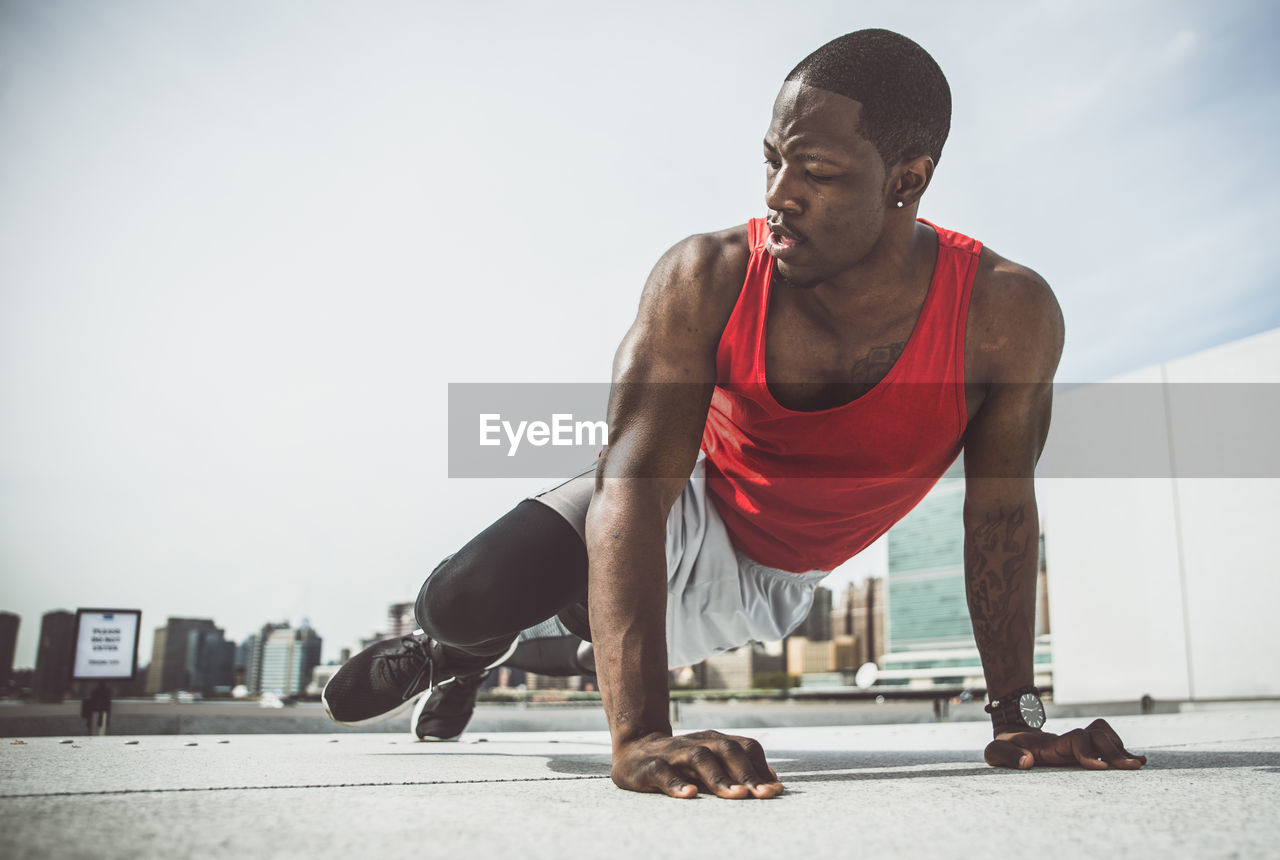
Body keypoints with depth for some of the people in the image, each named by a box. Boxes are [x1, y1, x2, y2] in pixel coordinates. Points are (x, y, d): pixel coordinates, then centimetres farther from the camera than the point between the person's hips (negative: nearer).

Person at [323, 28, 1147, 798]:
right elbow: (632, 484, -39)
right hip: (688, 515, -2)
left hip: (779, 584, 3)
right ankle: (461, 644, 16)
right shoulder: (707, 280, -32)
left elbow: (1002, 514, -16)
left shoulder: (1008, 315, -27)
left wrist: (1018, 717, -12)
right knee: (470, 597, -23)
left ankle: (569, 632, 51)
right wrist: (639, 734, -49)